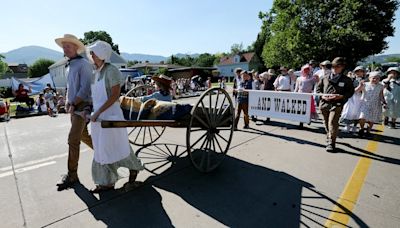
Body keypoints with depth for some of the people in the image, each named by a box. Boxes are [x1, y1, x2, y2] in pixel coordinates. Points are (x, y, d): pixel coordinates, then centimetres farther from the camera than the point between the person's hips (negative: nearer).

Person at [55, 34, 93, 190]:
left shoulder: (83, 64, -11)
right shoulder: (68, 66, 16)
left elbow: (85, 89, -17)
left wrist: (74, 104, -14)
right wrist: (68, 101, 7)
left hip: (82, 106, -9)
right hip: (74, 106, 9)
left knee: (73, 140, -9)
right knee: (83, 136, 17)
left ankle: (72, 176, 1)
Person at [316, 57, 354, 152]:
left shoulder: (347, 80, 4)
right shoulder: (325, 78, 9)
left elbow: (350, 92, 6)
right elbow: (318, 89, 14)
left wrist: (340, 96, -12)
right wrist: (322, 95, -5)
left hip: (337, 104, -3)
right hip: (324, 103, 3)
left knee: (332, 123, -15)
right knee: (326, 124, 14)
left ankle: (331, 143, -8)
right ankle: (329, 138, 36)